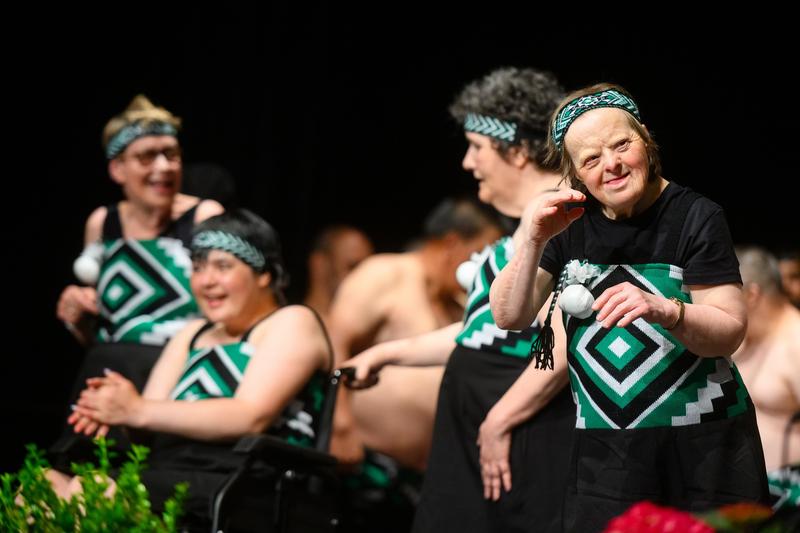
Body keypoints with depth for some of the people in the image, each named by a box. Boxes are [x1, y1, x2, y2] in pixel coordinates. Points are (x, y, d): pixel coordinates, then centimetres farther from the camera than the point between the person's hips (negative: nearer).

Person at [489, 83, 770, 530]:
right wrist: (533, 243, -17)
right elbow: (509, 317, -1)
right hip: (606, 448, 3)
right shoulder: (570, 221, 4)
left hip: (707, 440, -3)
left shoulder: (695, 217, -8)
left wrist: (665, 311, -32)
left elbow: (730, 332, -12)